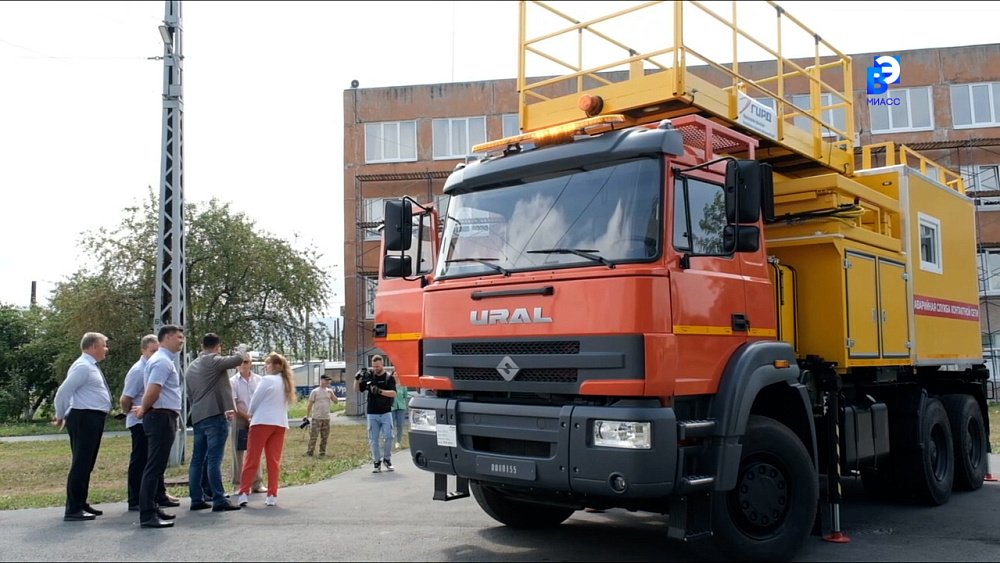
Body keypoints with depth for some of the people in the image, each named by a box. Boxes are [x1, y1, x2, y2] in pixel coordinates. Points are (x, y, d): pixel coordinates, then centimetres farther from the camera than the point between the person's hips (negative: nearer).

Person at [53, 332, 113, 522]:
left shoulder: (91, 366, 17)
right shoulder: (83, 366, -14)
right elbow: (63, 391, -18)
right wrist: (61, 416, -6)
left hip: (94, 419, 10)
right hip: (85, 418, -10)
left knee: (87, 464, 15)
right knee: (81, 464, -7)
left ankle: (81, 504, 24)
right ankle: (73, 510, -4)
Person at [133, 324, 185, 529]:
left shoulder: (164, 359, 19)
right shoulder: (163, 361, -15)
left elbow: (152, 391, 24)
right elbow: (152, 390, -24)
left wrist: (144, 409, 12)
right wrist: (143, 410, -8)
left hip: (163, 417, 11)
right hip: (162, 417, -11)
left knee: (157, 466, 16)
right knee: (155, 466, -9)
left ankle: (152, 508, 24)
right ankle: (147, 515, -7)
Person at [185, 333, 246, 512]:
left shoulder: (191, 367, 20)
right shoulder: (213, 361, -6)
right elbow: (237, 359, -18)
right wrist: (242, 354, 7)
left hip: (197, 417, 8)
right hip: (215, 416, -8)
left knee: (198, 459, 10)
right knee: (214, 460, -9)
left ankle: (197, 499, 13)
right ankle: (219, 500, -9)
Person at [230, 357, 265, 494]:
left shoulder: (258, 380, 3)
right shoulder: (232, 381, -2)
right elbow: (232, 405, -6)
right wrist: (246, 416, -13)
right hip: (239, 420, -2)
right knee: (238, 453, 1)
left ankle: (257, 483, 12)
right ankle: (237, 485, 7)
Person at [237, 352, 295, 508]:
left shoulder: (267, 380, -8)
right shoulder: (286, 383, 12)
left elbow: (255, 400, -3)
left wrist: (251, 414, 18)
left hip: (263, 422, -6)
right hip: (280, 423, 6)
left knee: (252, 459, 1)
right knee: (274, 460, 7)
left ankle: (243, 493, -1)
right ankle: (272, 496, 5)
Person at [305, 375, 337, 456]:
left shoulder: (330, 391, 9)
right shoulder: (315, 391, -4)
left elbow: (335, 402, 5)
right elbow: (310, 404, -2)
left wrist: (331, 393, -9)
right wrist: (307, 416, -3)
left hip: (326, 418, 5)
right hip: (316, 418, -4)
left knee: (324, 437, 8)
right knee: (313, 436, -6)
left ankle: (322, 452, 15)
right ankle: (309, 452, 0)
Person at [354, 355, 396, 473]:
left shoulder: (389, 378, -1)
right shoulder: (369, 376, 6)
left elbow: (393, 393, -13)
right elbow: (357, 389, 10)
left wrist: (380, 391, -26)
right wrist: (357, 378, -8)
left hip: (386, 413, -2)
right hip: (372, 414, 2)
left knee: (388, 437, -8)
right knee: (373, 440, 3)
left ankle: (387, 459, 11)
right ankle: (377, 462, 12)